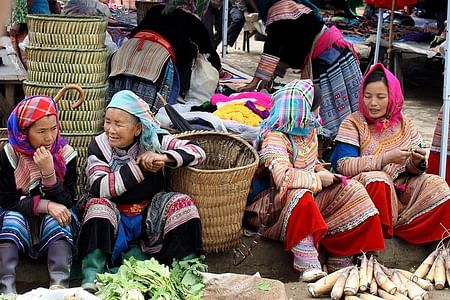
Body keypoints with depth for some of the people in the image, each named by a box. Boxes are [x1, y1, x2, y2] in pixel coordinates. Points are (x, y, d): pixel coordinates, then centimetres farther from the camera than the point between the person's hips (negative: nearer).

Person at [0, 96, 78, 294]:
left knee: (57, 221, -32)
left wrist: (49, 172, -31)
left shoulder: (65, 154, -10)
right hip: (20, 217, 0)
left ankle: (59, 287, -46)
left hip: (53, 219, 0)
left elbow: (65, 203, -15)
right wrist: (46, 205, -25)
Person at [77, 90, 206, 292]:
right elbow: (100, 188, -25)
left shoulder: (154, 140, -7)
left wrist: (164, 157, -29)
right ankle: (90, 278, -33)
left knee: (182, 204, -21)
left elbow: (198, 152, -13)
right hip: (114, 216, -1)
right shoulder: (99, 146, -11)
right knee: (97, 205, -30)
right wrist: (139, 166, -30)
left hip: (149, 215, 1)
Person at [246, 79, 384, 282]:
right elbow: (283, 177, -37)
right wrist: (318, 180, -24)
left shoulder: (309, 129, 5)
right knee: (299, 195, -40)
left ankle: (341, 257, -7)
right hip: (281, 201, -8)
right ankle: (307, 264, -40)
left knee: (353, 191, -5)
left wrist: (322, 171, -1)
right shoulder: (275, 138, -23)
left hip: (313, 193, 8)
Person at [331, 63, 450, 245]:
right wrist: (386, 158, -26)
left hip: (402, 190, 5)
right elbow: (343, 165, -17)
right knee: (376, 179, -34)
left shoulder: (403, 123, 9)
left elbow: (414, 169, 11)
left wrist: (417, 163, -14)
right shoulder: (353, 123, -3)